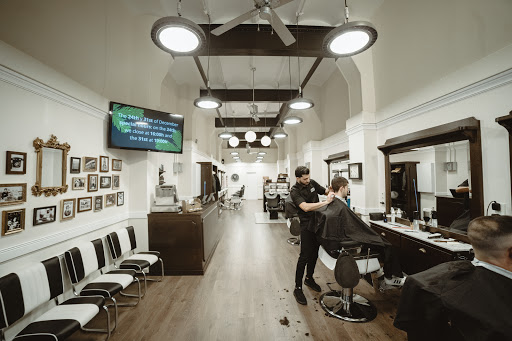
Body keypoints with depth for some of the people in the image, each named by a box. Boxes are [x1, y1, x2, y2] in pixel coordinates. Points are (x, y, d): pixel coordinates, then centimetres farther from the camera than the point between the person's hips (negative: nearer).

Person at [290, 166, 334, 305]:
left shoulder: (312, 183, 3)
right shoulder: (294, 191, -16)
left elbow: (325, 191, 16)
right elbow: (305, 207, -30)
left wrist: (330, 191, -7)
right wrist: (326, 202, -30)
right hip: (307, 225, -7)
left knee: (314, 253, 18)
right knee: (304, 256, -5)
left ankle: (309, 278, 38)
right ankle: (298, 288, 9)